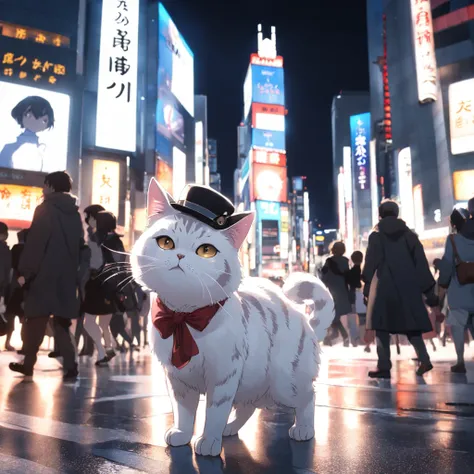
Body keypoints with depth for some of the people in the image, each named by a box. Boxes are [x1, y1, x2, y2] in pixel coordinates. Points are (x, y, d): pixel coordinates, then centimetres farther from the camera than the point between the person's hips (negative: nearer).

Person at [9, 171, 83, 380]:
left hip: (44, 275, -5)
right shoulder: (75, 214, 11)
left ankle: (29, 363, 18)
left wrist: (24, 271, -11)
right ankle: (70, 366, -2)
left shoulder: (45, 209, -7)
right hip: (67, 277, 5)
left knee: (36, 321, 8)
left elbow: (35, 242, -14)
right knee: (61, 322, 8)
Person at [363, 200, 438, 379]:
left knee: (382, 326, 0)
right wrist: (429, 290, 7)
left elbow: (370, 265, -3)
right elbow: (421, 263, 5)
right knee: (411, 323, 14)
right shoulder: (409, 234, 9)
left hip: (384, 287, -3)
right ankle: (424, 360, 2)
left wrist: (367, 287, 3)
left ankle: (384, 367, -5)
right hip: (408, 287, 3)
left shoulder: (376, 236, 1)